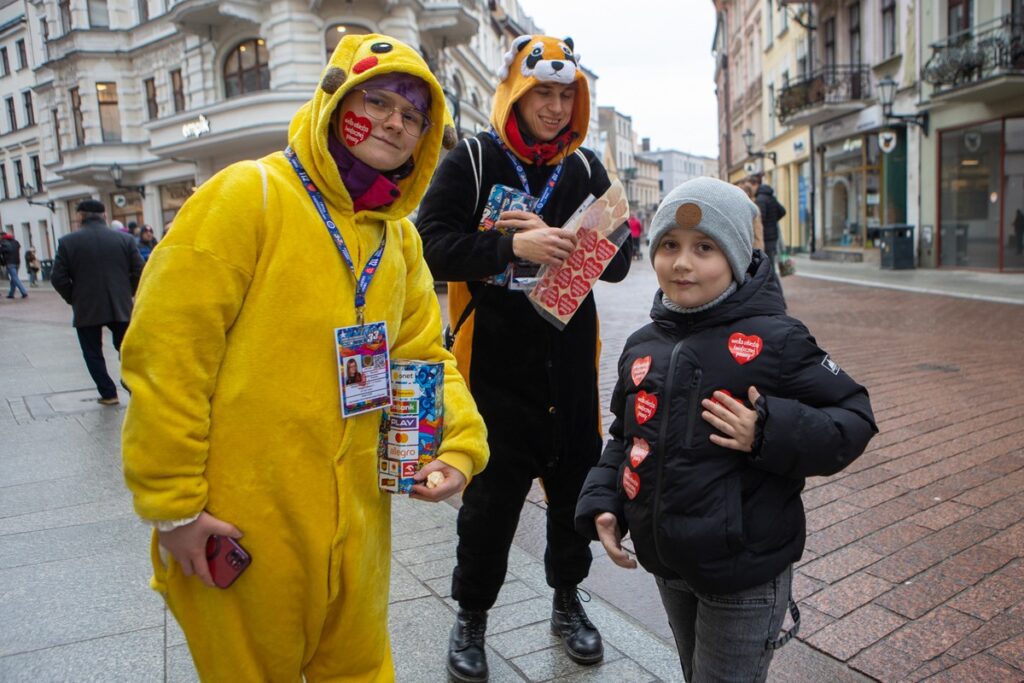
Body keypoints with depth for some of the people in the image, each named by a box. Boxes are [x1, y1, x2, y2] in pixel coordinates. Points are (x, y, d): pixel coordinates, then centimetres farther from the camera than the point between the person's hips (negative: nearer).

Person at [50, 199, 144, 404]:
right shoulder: (125, 239, -1)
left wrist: (73, 299, 9)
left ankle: (108, 393, 13)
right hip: (121, 307, 2)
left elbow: (58, 278, -6)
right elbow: (139, 272, -3)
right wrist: (127, 294, 11)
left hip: (86, 310, -1)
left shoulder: (67, 242, -4)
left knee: (93, 353, 12)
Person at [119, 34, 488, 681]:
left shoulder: (401, 237, 8)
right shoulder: (249, 194, -11)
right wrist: (172, 501, -14)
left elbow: (421, 354, 9)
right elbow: (169, 349, -15)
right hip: (241, 528, -5)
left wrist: (461, 443, -8)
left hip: (357, 521, 5)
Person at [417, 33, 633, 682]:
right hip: (496, 365, -3)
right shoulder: (472, 160, -2)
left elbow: (618, 259, 4)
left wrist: (556, 238, -14)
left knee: (576, 481, 13)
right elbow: (433, 246, -12)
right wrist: (511, 246, -26)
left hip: (572, 361, 4)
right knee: (492, 494, 5)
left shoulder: (586, 167, 8)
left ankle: (568, 600, 37)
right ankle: (472, 615, 29)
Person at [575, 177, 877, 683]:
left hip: (745, 573, -6)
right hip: (667, 564, 6)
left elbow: (853, 420, -13)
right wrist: (602, 503, 0)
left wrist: (769, 432, -28)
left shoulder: (775, 340, -15)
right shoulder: (643, 346, 2)